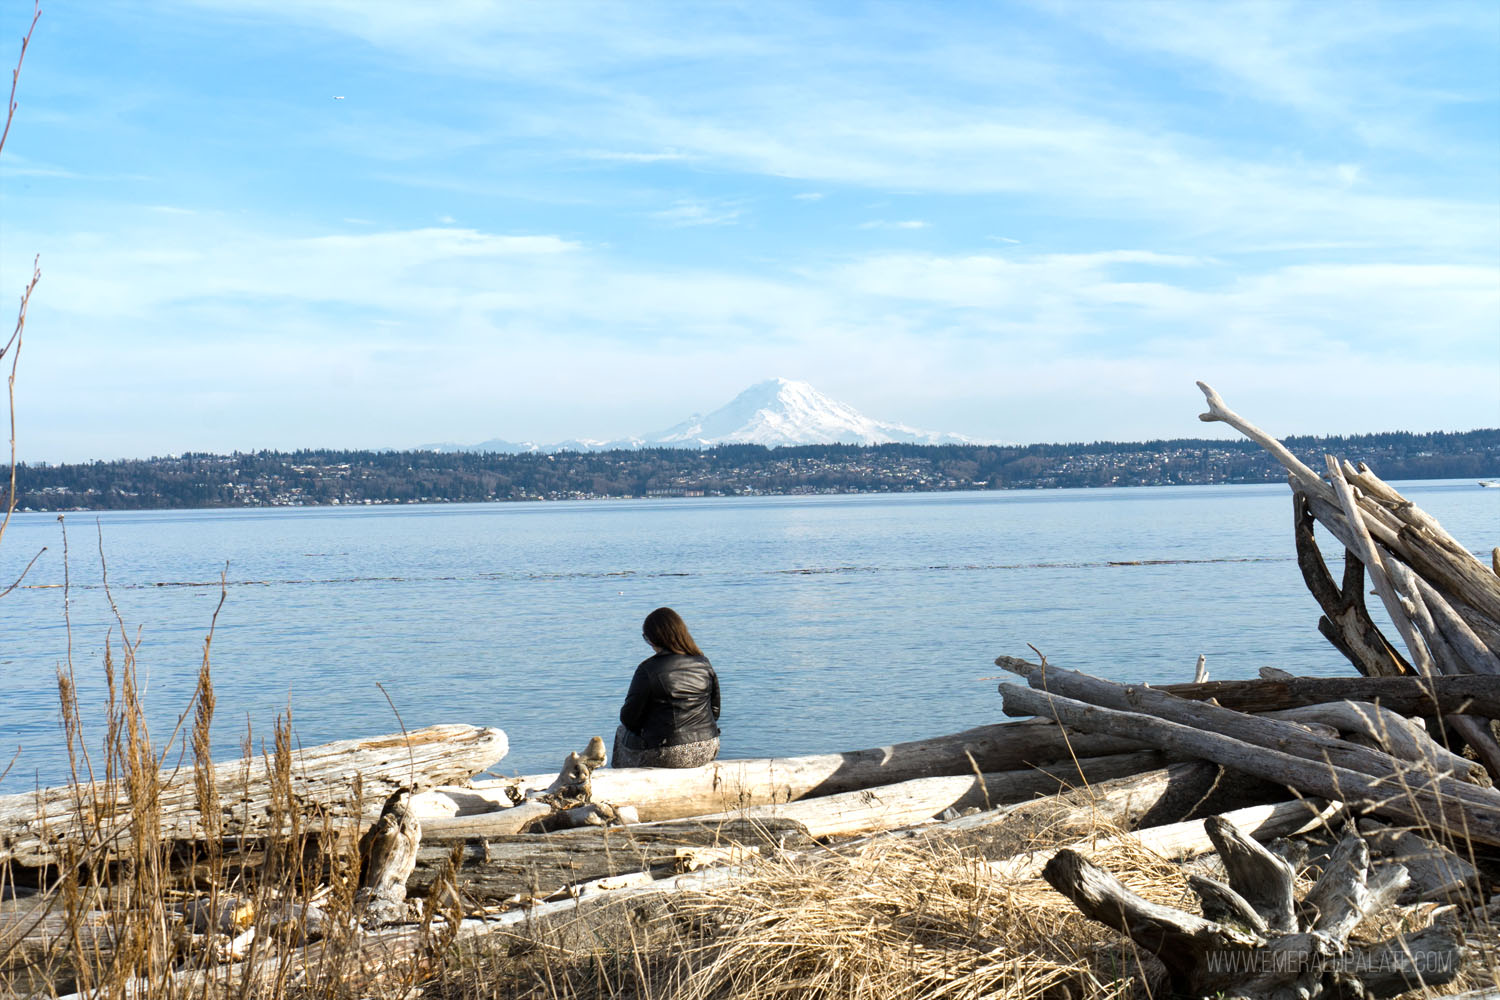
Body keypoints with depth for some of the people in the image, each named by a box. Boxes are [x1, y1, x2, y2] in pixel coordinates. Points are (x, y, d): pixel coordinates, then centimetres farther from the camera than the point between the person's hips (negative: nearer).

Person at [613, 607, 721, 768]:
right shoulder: (704, 664, 1)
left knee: (622, 731, 26)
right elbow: (715, 711, 7)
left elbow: (629, 718, -9)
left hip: (664, 756, -5)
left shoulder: (648, 669, -14)